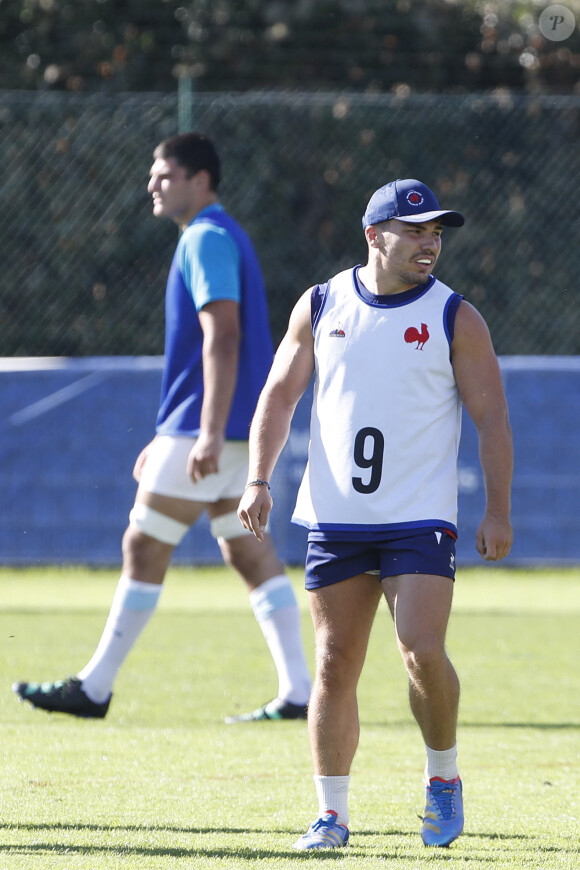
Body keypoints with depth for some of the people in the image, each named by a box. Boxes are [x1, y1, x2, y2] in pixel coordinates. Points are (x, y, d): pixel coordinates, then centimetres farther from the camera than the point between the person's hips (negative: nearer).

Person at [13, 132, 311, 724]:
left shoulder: (207, 239, -11)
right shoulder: (217, 238, 21)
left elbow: (222, 336, -22)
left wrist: (209, 433, -28)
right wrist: (169, 437, 28)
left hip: (213, 429, -10)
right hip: (237, 431, 10)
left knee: (144, 547, -4)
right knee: (248, 551, 6)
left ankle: (95, 688, 1)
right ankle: (297, 692, 0)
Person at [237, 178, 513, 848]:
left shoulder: (455, 318, 0)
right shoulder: (319, 307, 6)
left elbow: (491, 417, 1)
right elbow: (279, 395, 11)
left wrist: (498, 512, -6)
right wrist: (258, 479, -1)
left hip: (421, 519, -2)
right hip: (333, 518, 2)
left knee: (422, 651, -17)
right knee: (334, 666, 2)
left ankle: (443, 776, 7)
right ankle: (331, 814, 9)